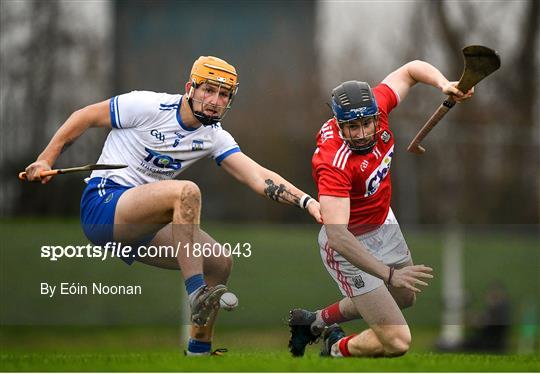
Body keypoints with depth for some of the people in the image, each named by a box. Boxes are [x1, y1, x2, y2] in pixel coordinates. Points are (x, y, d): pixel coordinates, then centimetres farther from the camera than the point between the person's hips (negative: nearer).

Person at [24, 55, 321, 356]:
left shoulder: (215, 137, 5)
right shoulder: (148, 106, -11)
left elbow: (259, 178, -5)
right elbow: (86, 117, -1)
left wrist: (307, 201, -18)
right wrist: (46, 160, -4)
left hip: (142, 224, 7)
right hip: (103, 204, -7)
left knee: (220, 263, -2)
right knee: (186, 191, -31)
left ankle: (200, 349, 12)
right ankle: (197, 294, -33)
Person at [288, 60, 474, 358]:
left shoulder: (376, 105, -18)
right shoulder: (334, 163, -38)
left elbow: (411, 70, 0)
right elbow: (337, 235, -46)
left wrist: (444, 85, -20)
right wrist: (390, 274, -53)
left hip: (383, 224, 8)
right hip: (350, 245, -8)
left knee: (405, 297, 33)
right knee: (397, 342, -11)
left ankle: (318, 320, 47)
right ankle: (337, 349, 20)